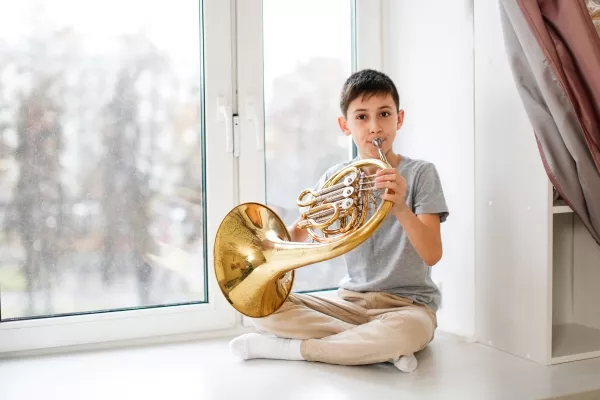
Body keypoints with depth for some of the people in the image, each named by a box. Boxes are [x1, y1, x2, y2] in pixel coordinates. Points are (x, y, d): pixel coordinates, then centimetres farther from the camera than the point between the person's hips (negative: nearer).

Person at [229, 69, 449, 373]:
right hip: (351, 301, 4)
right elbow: (298, 232, 8)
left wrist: (400, 208, -34)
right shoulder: (335, 177, 4)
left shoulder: (420, 173, -6)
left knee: (405, 332, -39)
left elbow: (432, 255, -16)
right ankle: (377, 345, -15)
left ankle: (281, 348, -19)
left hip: (408, 304, -3)